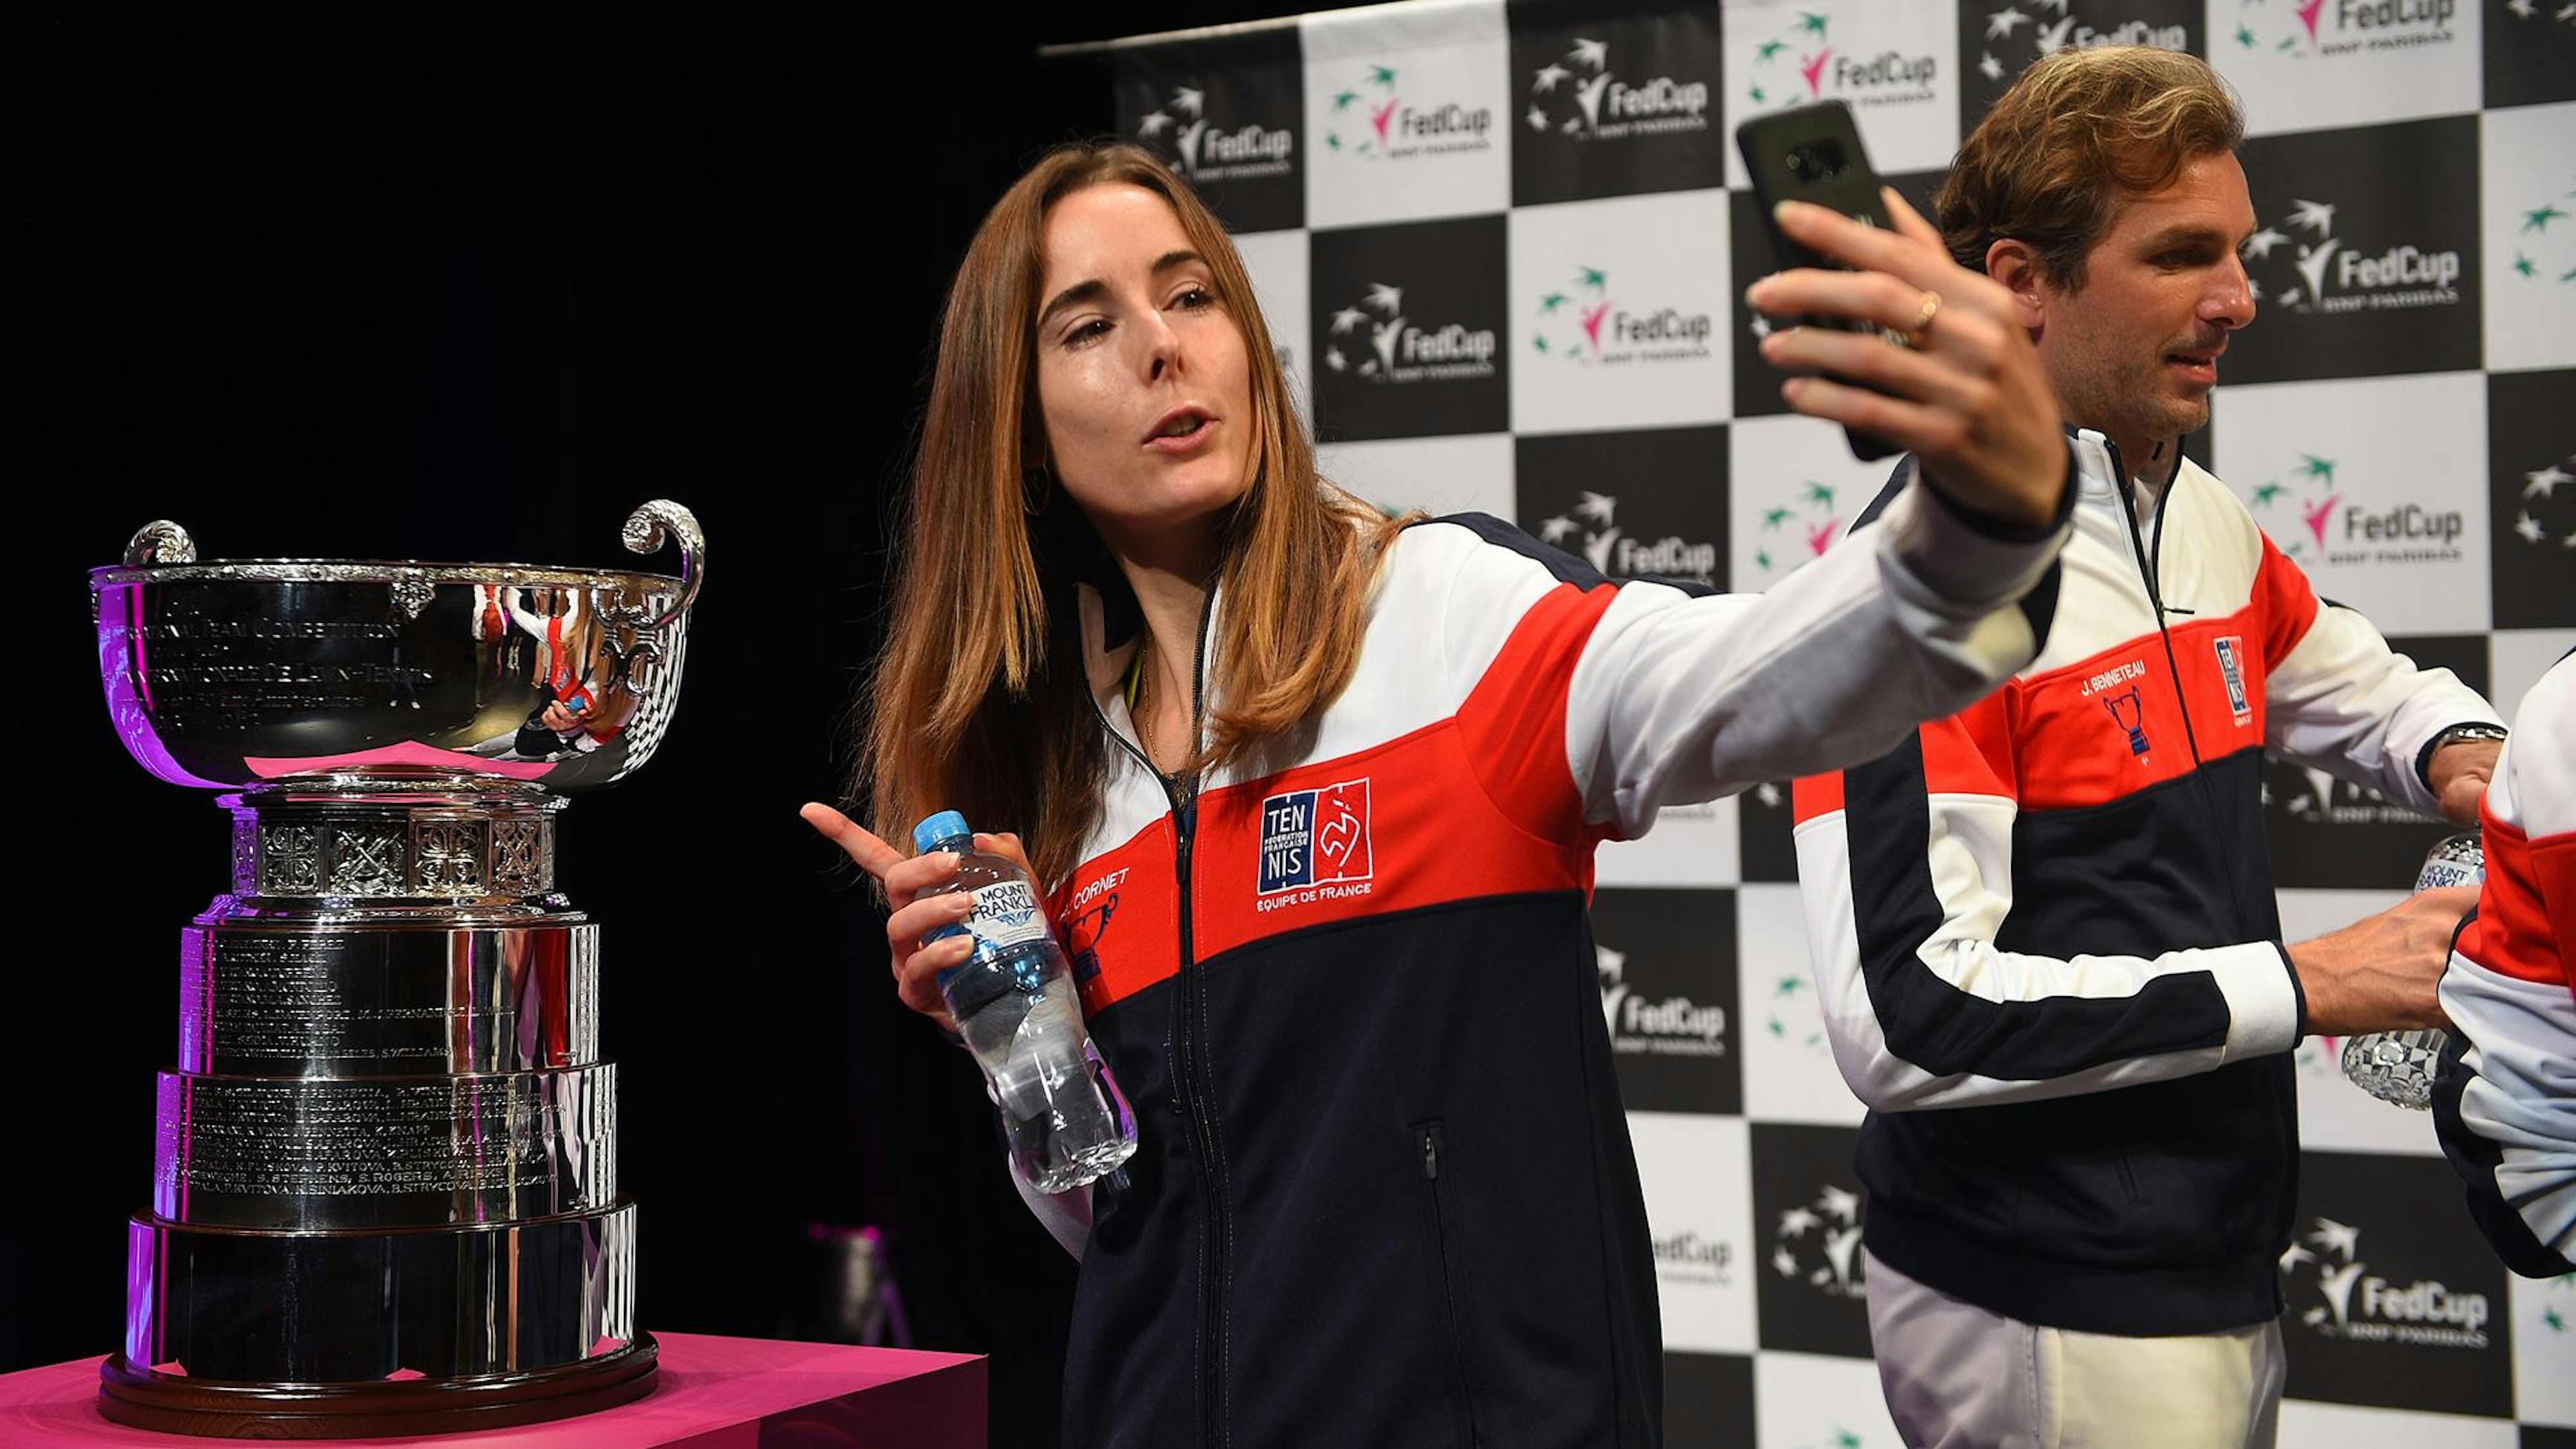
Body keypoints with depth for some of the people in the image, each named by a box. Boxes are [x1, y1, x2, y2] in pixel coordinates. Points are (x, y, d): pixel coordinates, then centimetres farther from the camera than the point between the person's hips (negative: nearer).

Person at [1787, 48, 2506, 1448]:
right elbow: (1905, 1018, -27)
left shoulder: (2208, 520, 5)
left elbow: (2360, 686, 26)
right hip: (2045, 1326, -8)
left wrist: (2459, 753, 2)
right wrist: (2298, 986, -21)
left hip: (2217, 1276, 8)